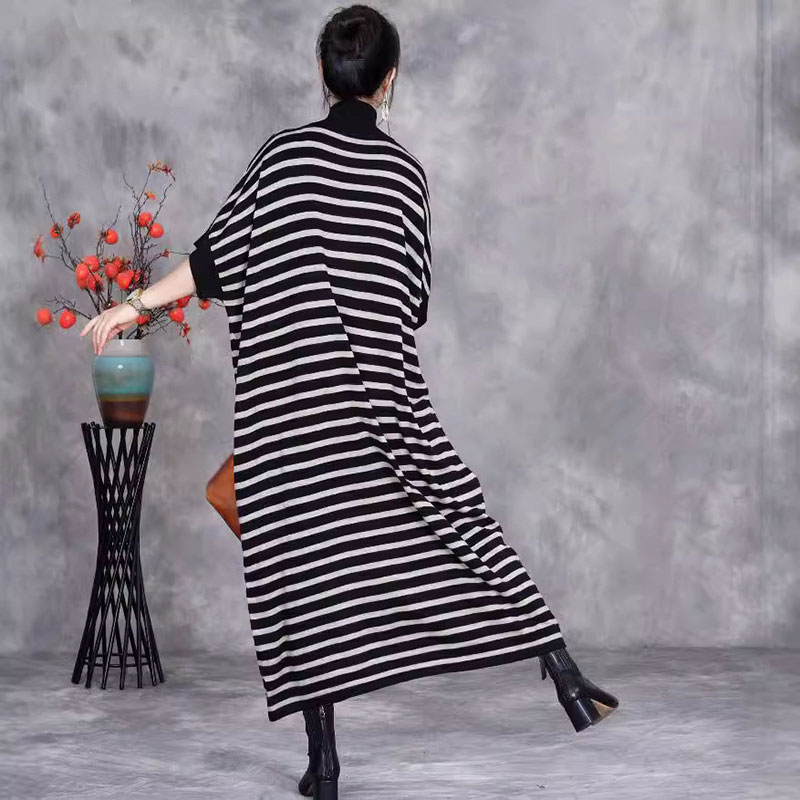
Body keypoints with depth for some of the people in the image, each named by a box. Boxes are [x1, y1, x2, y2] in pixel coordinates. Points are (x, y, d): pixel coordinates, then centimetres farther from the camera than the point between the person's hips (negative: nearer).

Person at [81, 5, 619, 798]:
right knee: (459, 519, 12)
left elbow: (215, 261, -3)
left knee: (305, 557, 2)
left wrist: (135, 304, 8)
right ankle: (563, 674, 11)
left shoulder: (284, 152, -1)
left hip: (286, 403, -1)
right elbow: (415, 302, 9)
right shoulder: (404, 172, 5)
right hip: (381, 391, 2)